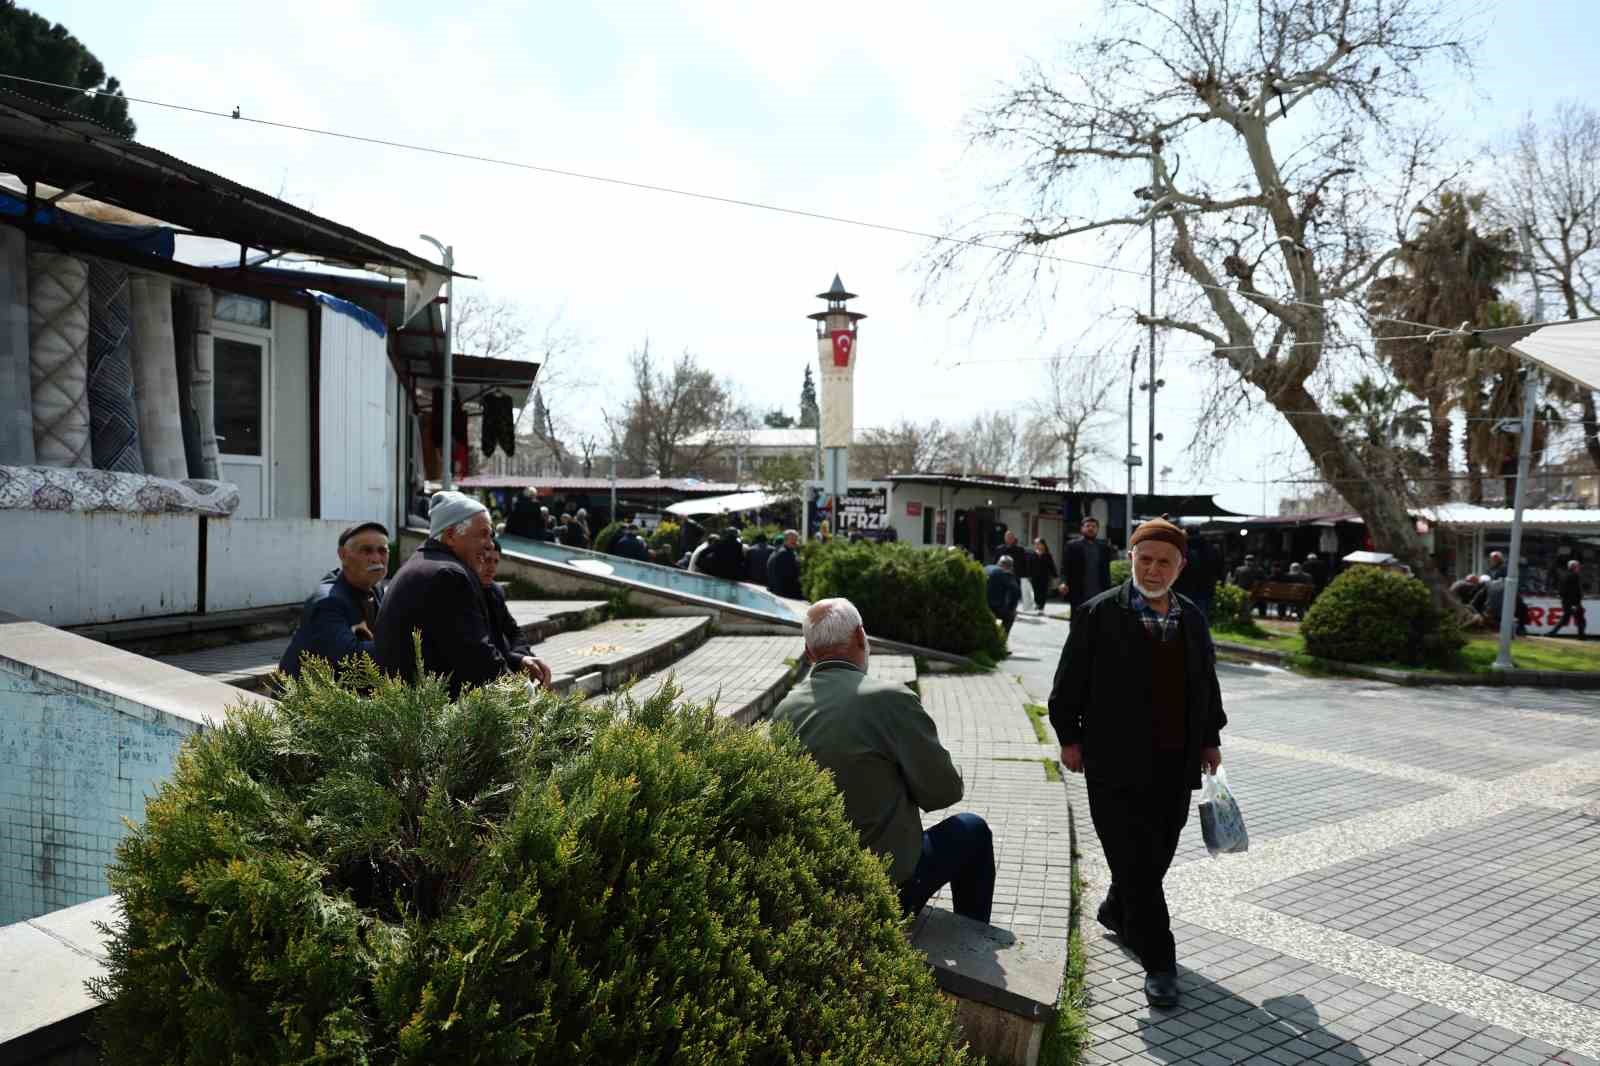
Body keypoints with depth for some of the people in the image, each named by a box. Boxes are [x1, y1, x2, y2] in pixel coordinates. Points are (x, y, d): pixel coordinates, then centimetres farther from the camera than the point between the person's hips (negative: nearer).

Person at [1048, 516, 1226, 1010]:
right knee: (1136, 861, -4)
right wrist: (1069, 737, -3)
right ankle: (1158, 962, 6)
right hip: (1117, 764, -5)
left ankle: (1116, 911, 42)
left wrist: (1210, 738, 18)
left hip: (1176, 763, 6)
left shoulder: (1191, 617, 11)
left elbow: (1206, 681, 20)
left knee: (1158, 854, 15)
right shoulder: (1099, 613, -6)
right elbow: (1071, 682, -3)